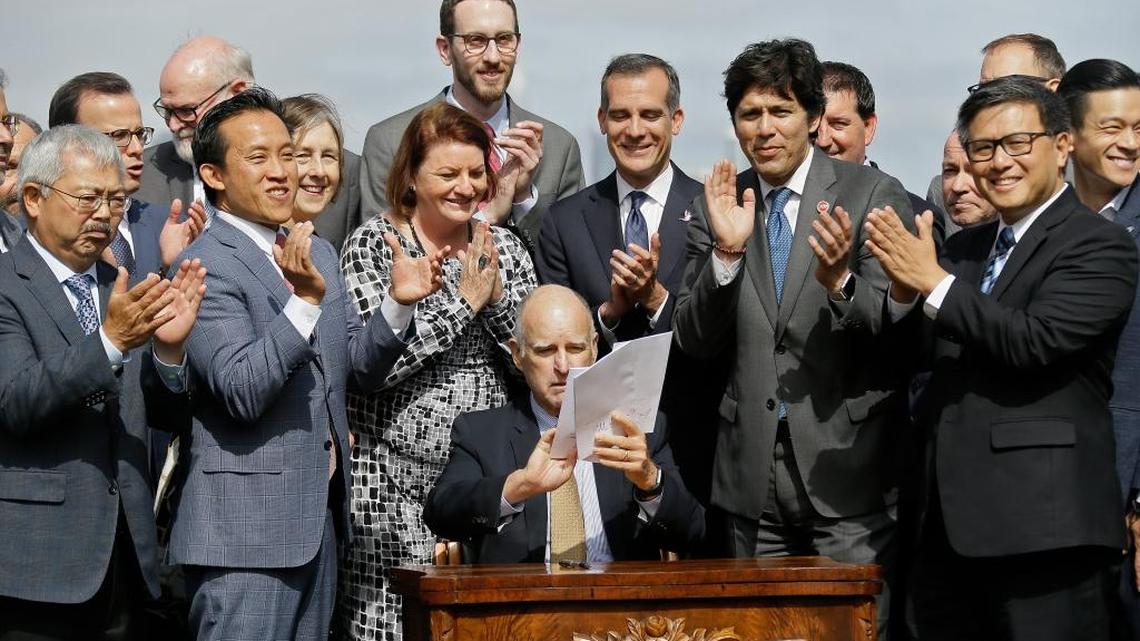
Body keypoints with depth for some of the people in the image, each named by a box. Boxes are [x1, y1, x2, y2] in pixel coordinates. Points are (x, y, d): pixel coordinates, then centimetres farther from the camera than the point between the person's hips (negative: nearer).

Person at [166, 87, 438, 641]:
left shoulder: (318, 253, 14)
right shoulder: (205, 266, -12)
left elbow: (358, 367, 13)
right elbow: (242, 392, -21)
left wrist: (398, 303, -4)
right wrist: (306, 300, -29)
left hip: (319, 518, 8)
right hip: (246, 528, -8)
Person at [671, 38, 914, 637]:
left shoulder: (874, 196, -2)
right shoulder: (717, 207, 7)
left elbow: (894, 329, -7)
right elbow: (694, 341, 2)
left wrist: (840, 282, -27)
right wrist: (726, 253, -13)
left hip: (846, 461, -3)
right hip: (751, 471, 3)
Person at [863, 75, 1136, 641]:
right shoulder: (965, 247, 17)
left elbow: (1035, 341, -19)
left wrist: (934, 282, -15)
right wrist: (903, 292, -6)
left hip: (1042, 524, -7)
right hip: (950, 523, 7)